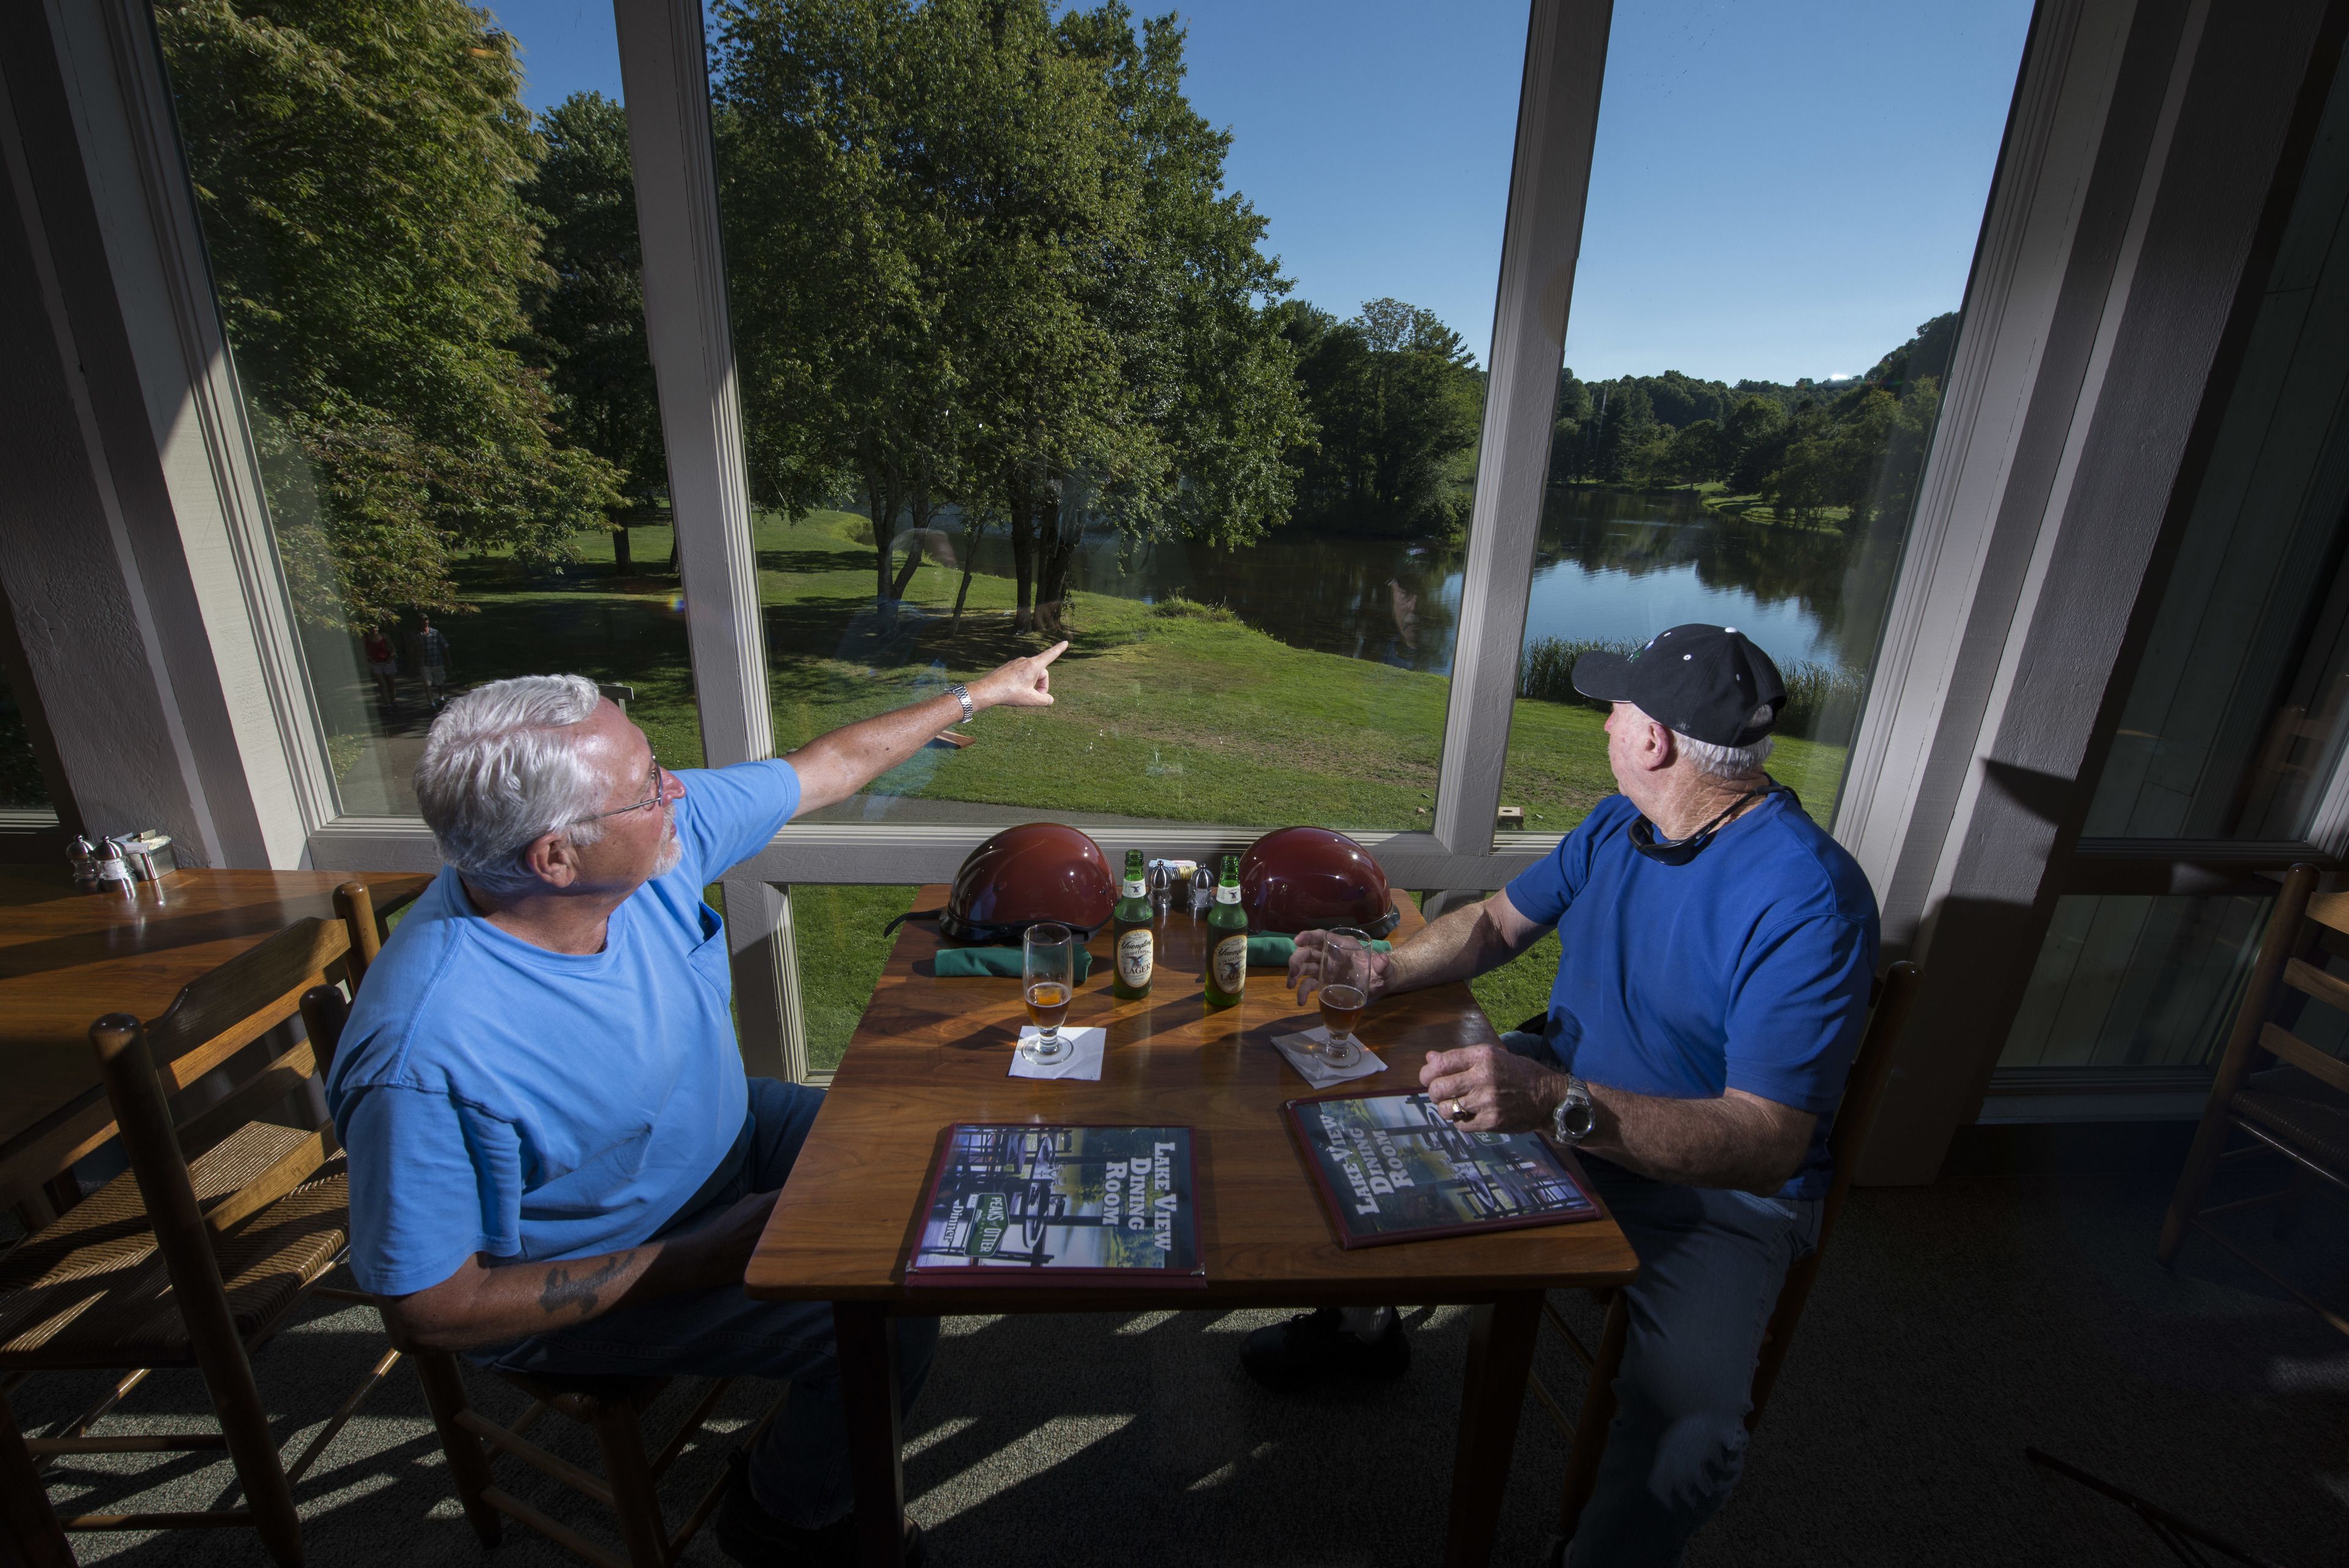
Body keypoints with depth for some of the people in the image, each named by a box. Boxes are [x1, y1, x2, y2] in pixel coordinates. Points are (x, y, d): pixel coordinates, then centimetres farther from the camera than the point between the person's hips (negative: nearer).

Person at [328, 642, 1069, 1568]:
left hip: (725, 1138, 7)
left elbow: (825, 768, -5)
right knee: (889, 1330, -18)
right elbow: (427, 1311, -24)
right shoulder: (423, 1057, -35)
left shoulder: (659, 834, -18)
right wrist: (699, 1259, -24)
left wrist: (977, 695, 2)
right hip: (584, 1285, -6)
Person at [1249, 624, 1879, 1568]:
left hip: (1720, 1187, -6)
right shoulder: (1619, 823, -2)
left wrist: (1559, 1103, -46)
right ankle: (1364, 1317, 27)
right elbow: (1500, 922, 10)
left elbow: (1768, 1146, -32)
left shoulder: (1809, 900, -27)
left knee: (1686, 1438, -30)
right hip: (1566, 1089, 7)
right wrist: (1381, 973, -6)